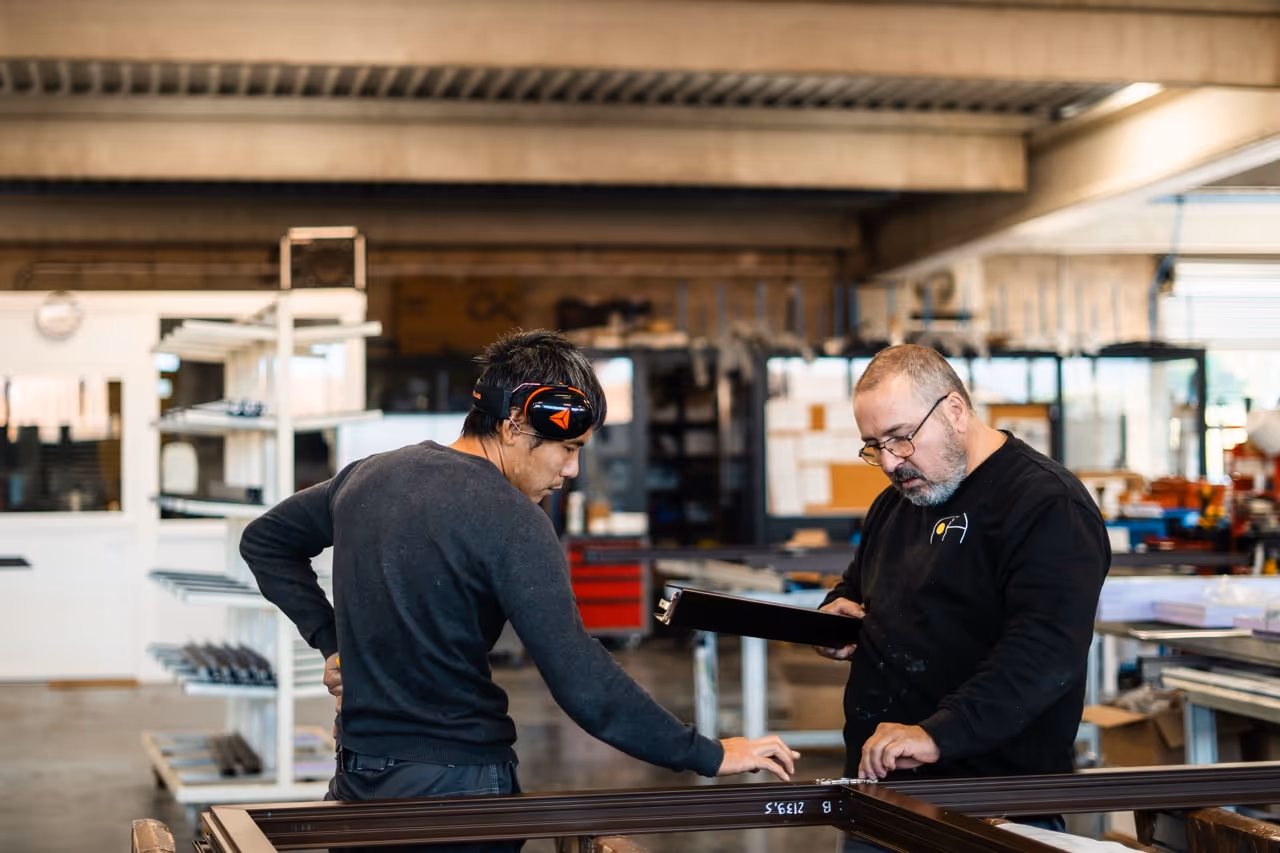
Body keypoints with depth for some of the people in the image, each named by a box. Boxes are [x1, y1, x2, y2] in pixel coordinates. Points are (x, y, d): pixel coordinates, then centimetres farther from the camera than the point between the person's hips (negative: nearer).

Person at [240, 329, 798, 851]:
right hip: (453, 790, -7)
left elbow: (265, 541, 22)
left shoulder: (369, 475, 7)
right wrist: (709, 756, -15)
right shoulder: (512, 524, -16)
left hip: (355, 781, 7)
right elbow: (583, 685, -21)